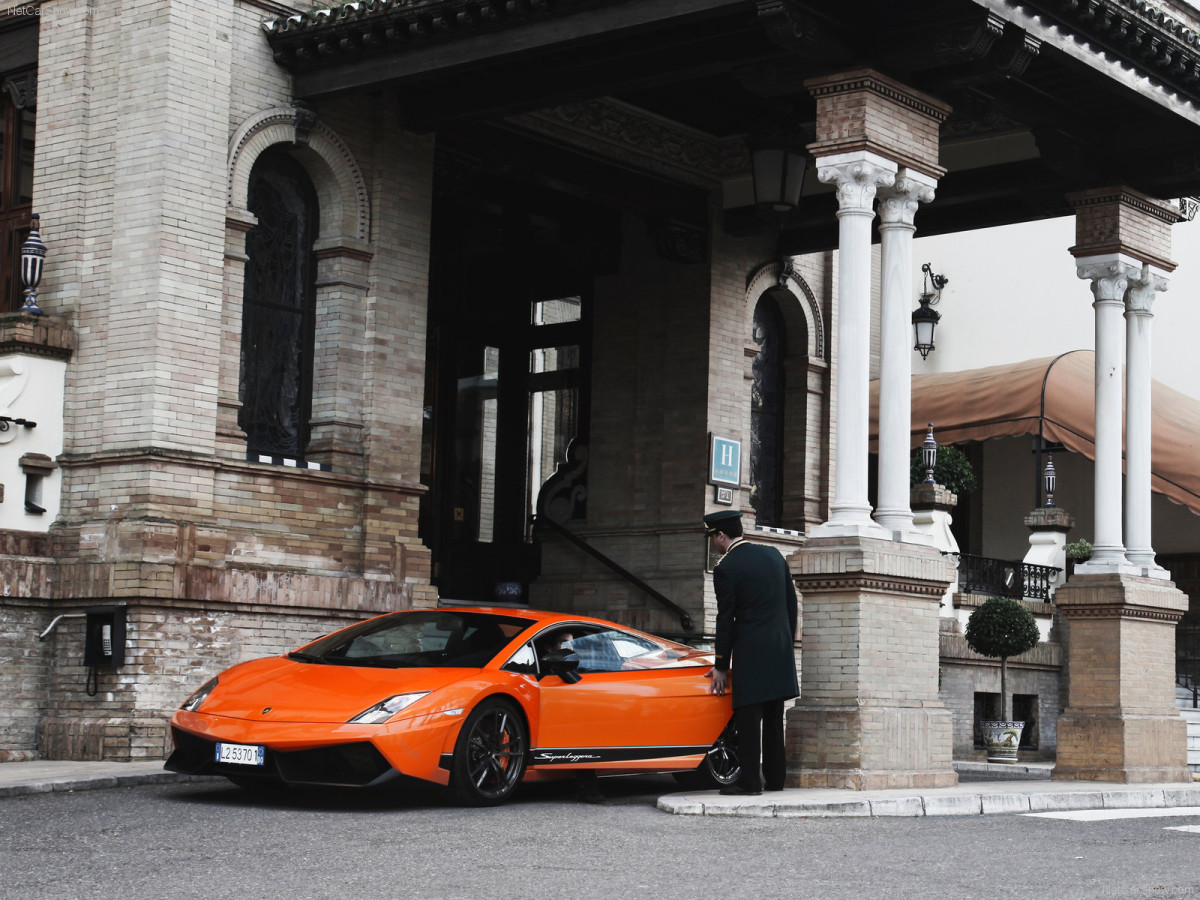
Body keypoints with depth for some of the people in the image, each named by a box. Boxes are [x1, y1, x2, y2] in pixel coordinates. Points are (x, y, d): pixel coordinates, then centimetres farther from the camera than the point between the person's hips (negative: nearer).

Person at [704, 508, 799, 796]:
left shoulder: (726, 568, -10)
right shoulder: (773, 555, 8)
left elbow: (725, 620, -8)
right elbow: (791, 602, 13)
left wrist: (721, 667, -2)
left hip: (750, 651, -7)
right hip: (780, 651, 7)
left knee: (749, 717, -3)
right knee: (774, 717, 13)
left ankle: (750, 780, -4)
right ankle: (775, 777, 17)